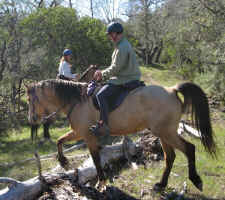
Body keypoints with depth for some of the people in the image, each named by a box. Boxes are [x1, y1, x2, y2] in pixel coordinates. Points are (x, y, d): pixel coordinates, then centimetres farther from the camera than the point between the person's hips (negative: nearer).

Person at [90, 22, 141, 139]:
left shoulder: (122, 48, -18)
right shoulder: (123, 44, 17)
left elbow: (115, 68, -20)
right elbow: (115, 66, 22)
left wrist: (102, 75, -7)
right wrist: (103, 73, 14)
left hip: (124, 80, -11)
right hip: (125, 77, 11)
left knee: (101, 95, -22)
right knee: (104, 89, 25)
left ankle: (103, 126, -27)